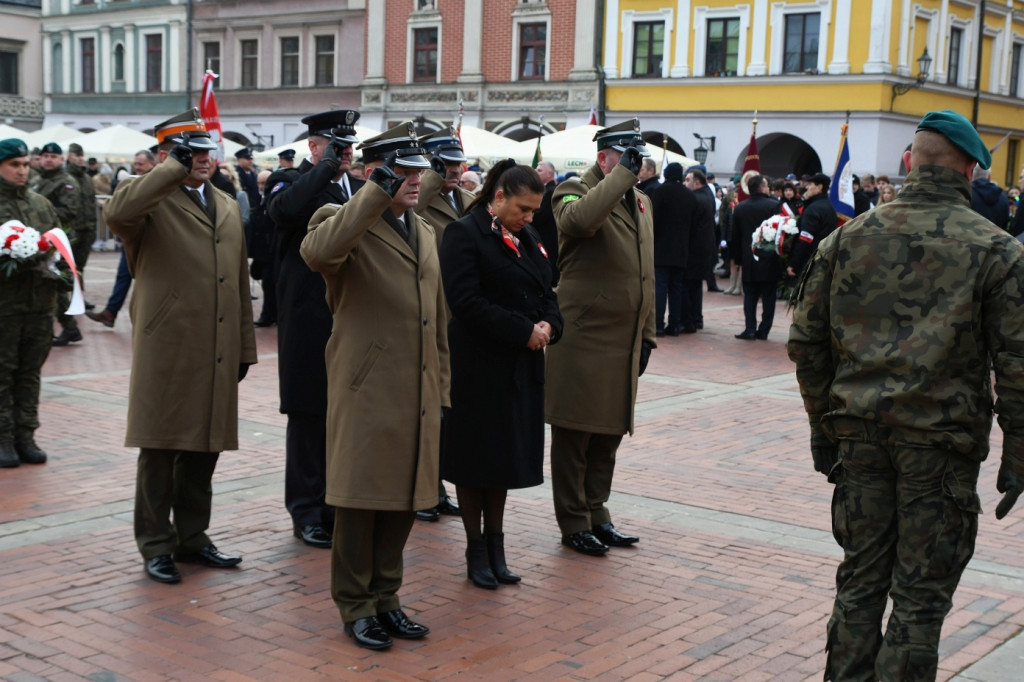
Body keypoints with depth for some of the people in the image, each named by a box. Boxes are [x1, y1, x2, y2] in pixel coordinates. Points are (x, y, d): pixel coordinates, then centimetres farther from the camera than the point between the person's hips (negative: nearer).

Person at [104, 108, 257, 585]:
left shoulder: (228, 207, 18)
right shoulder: (150, 200, -3)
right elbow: (116, 213, -29)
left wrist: (245, 346, 16)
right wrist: (176, 169, -23)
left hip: (218, 355, 6)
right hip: (166, 352, -6)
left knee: (204, 448, 12)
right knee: (160, 450, 3)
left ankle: (192, 537, 25)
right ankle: (156, 545, 15)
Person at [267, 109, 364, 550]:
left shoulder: (360, 187, 15)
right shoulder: (290, 182, -3)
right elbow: (284, 211, -28)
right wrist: (326, 169, -17)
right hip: (310, 323, -5)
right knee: (309, 419, 4)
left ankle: (341, 506, 22)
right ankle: (307, 513, 15)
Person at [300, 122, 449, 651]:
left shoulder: (425, 233, 17)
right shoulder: (346, 222, -6)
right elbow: (318, 251, -33)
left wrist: (441, 390, 16)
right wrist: (378, 193, -29)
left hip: (417, 397, 7)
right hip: (366, 392, -6)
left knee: (405, 500, 13)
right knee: (360, 501, 3)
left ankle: (386, 597, 27)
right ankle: (356, 607, 17)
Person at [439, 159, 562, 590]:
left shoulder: (527, 238, 13)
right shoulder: (465, 235, -11)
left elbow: (546, 292, 16)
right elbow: (466, 302, -19)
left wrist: (548, 324, -7)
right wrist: (524, 331, -20)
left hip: (521, 367, 7)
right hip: (479, 367, -7)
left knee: (505, 457, 12)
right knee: (475, 458, 4)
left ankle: (495, 545, 21)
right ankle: (476, 550, 16)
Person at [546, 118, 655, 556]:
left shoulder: (641, 201, 17)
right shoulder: (574, 192, -7)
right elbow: (580, 219, -35)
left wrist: (647, 334, 18)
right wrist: (622, 174, -26)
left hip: (625, 343, 8)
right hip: (582, 340, -7)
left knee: (610, 435, 14)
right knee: (574, 435, 3)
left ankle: (596, 515, 26)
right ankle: (573, 524, 13)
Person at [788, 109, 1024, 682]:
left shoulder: (850, 237, 4)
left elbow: (807, 341, 6)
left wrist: (823, 423, 15)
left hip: (861, 435, 3)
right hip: (941, 442, -3)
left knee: (860, 580, 15)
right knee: (921, 596, 6)